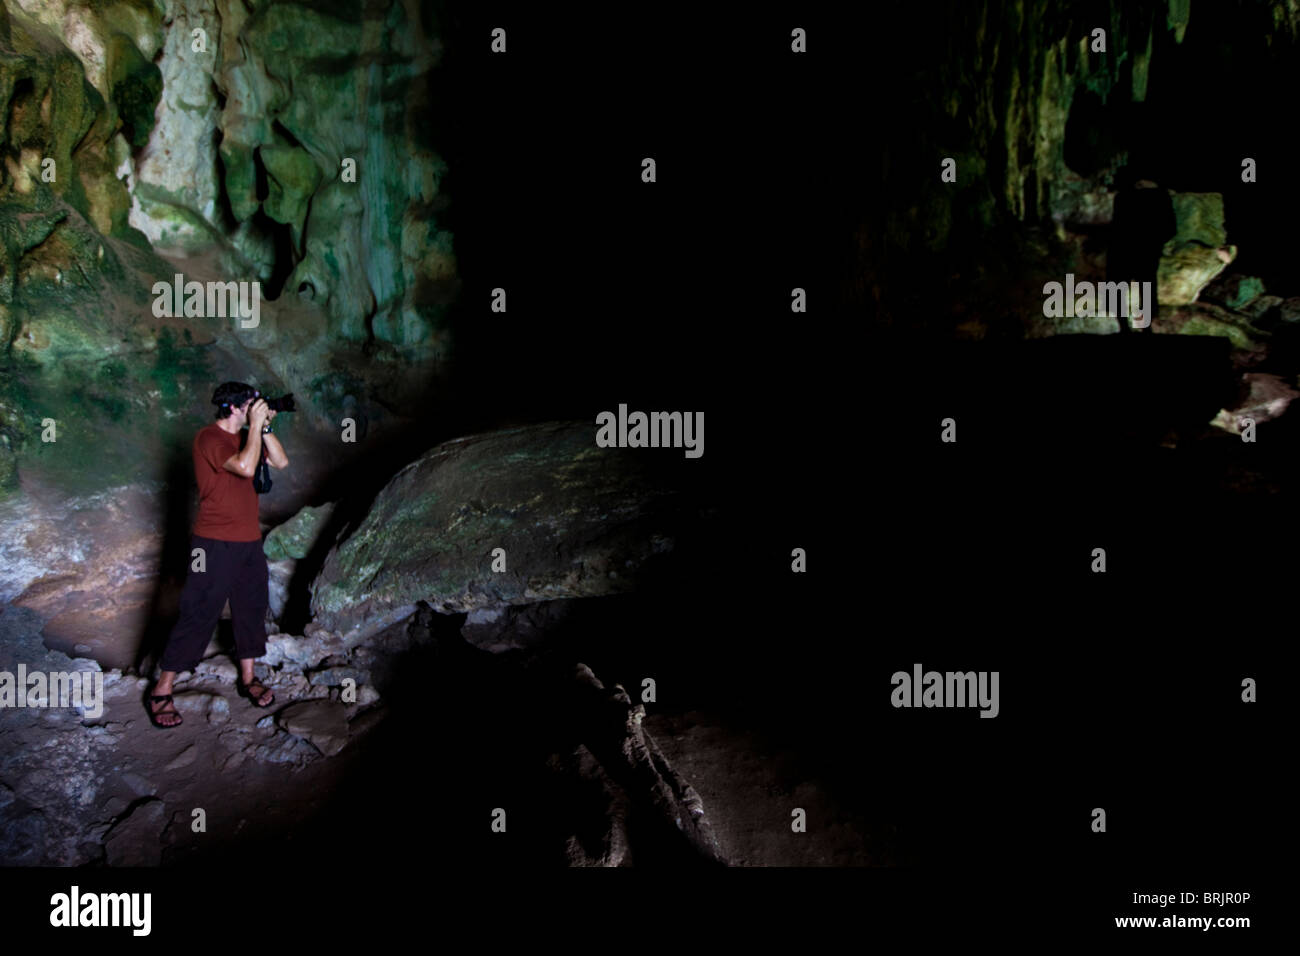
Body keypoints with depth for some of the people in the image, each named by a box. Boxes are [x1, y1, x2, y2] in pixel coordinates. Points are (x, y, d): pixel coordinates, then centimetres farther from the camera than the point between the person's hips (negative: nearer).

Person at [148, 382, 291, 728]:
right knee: (198, 615, -7)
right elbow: (246, 467, -29)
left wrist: (265, 427, -3)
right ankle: (162, 692, 0)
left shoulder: (245, 437, 12)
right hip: (216, 543, -8)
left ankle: (248, 678, 29)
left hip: (249, 540, 8)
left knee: (252, 608, 14)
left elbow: (281, 462, 7)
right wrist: (256, 425, -21)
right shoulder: (209, 438, -15)